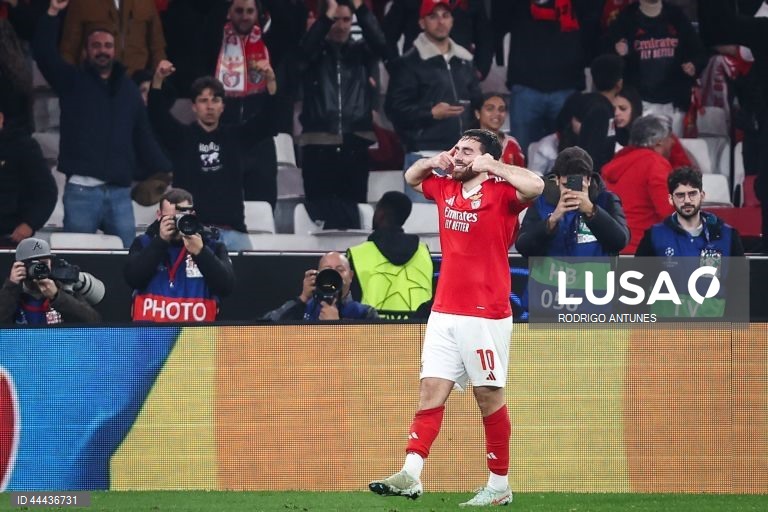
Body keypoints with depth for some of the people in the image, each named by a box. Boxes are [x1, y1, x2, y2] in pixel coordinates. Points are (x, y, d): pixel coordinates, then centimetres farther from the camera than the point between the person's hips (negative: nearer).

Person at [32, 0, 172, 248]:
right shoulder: (72, 81, 9)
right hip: (82, 189, -3)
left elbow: (144, 138, 20)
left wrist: (167, 173, 11)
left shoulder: (127, 88, 17)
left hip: (119, 191, 3)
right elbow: (45, 54, -7)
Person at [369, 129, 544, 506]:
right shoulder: (446, 189, 11)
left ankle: (499, 486, 8)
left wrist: (491, 166, -19)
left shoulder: (500, 193, -8)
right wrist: (432, 162, 10)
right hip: (443, 314, 7)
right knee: (430, 390, -2)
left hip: (486, 316, -7)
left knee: (489, 397, 1)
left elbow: (535, 186, -29)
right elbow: (411, 177, 31)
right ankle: (411, 475, -9)